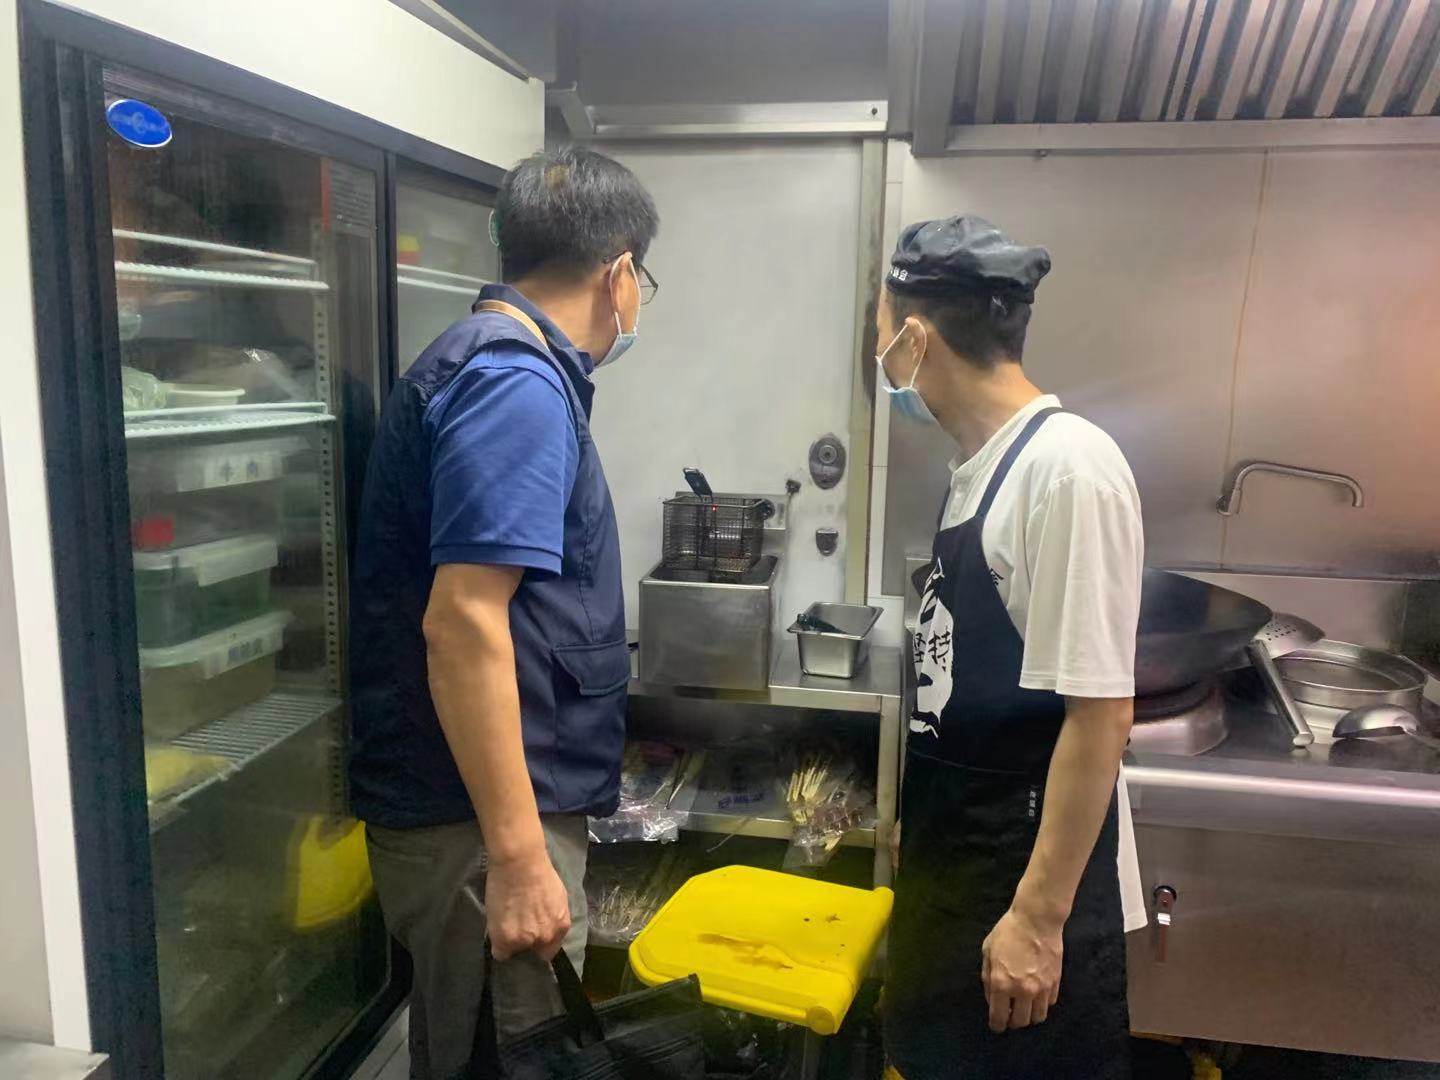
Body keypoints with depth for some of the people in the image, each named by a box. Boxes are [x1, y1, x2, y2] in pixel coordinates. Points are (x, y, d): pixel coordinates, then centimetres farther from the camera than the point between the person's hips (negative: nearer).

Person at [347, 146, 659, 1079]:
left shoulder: (494, 365, 12)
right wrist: (518, 857, -25)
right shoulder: (519, 386, -20)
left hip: (488, 800, 10)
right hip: (481, 818, -10)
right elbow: (463, 624, -27)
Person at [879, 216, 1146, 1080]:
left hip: (1029, 868, -8)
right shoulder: (981, 466, 4)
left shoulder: (1067, 468, -22)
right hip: (950, 852, 8)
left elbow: (1100, 712, -22)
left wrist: (1039, 915, -19)